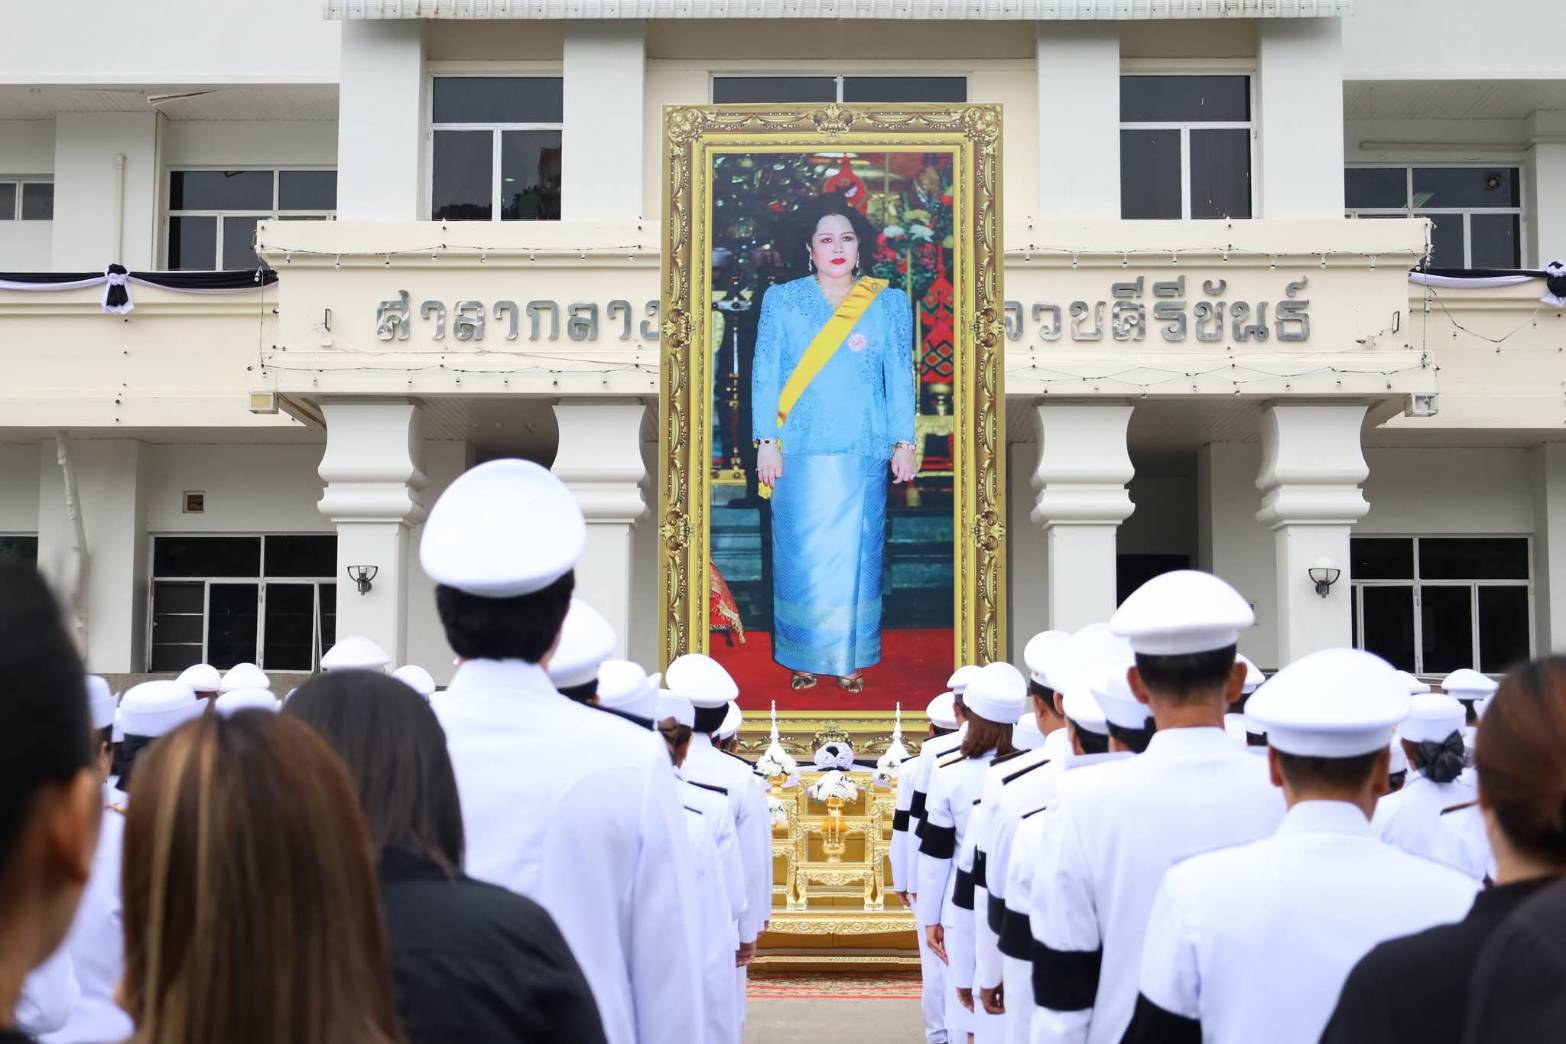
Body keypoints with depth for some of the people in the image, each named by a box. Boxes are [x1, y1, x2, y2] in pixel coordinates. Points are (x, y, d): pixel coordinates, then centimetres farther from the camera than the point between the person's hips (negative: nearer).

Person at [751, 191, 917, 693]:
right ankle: (803, 656, 13)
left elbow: (900, 378, 5)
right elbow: (764, 373, 2)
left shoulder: (889, 304, 5)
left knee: (855, 554, 3)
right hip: (800, 452, 0)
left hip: (862, 454, 0)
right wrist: (766, 442, -5)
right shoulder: (782, 300, 3)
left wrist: (904, 443, 0)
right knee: (800, 554, 2)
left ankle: (850, 658, 14)